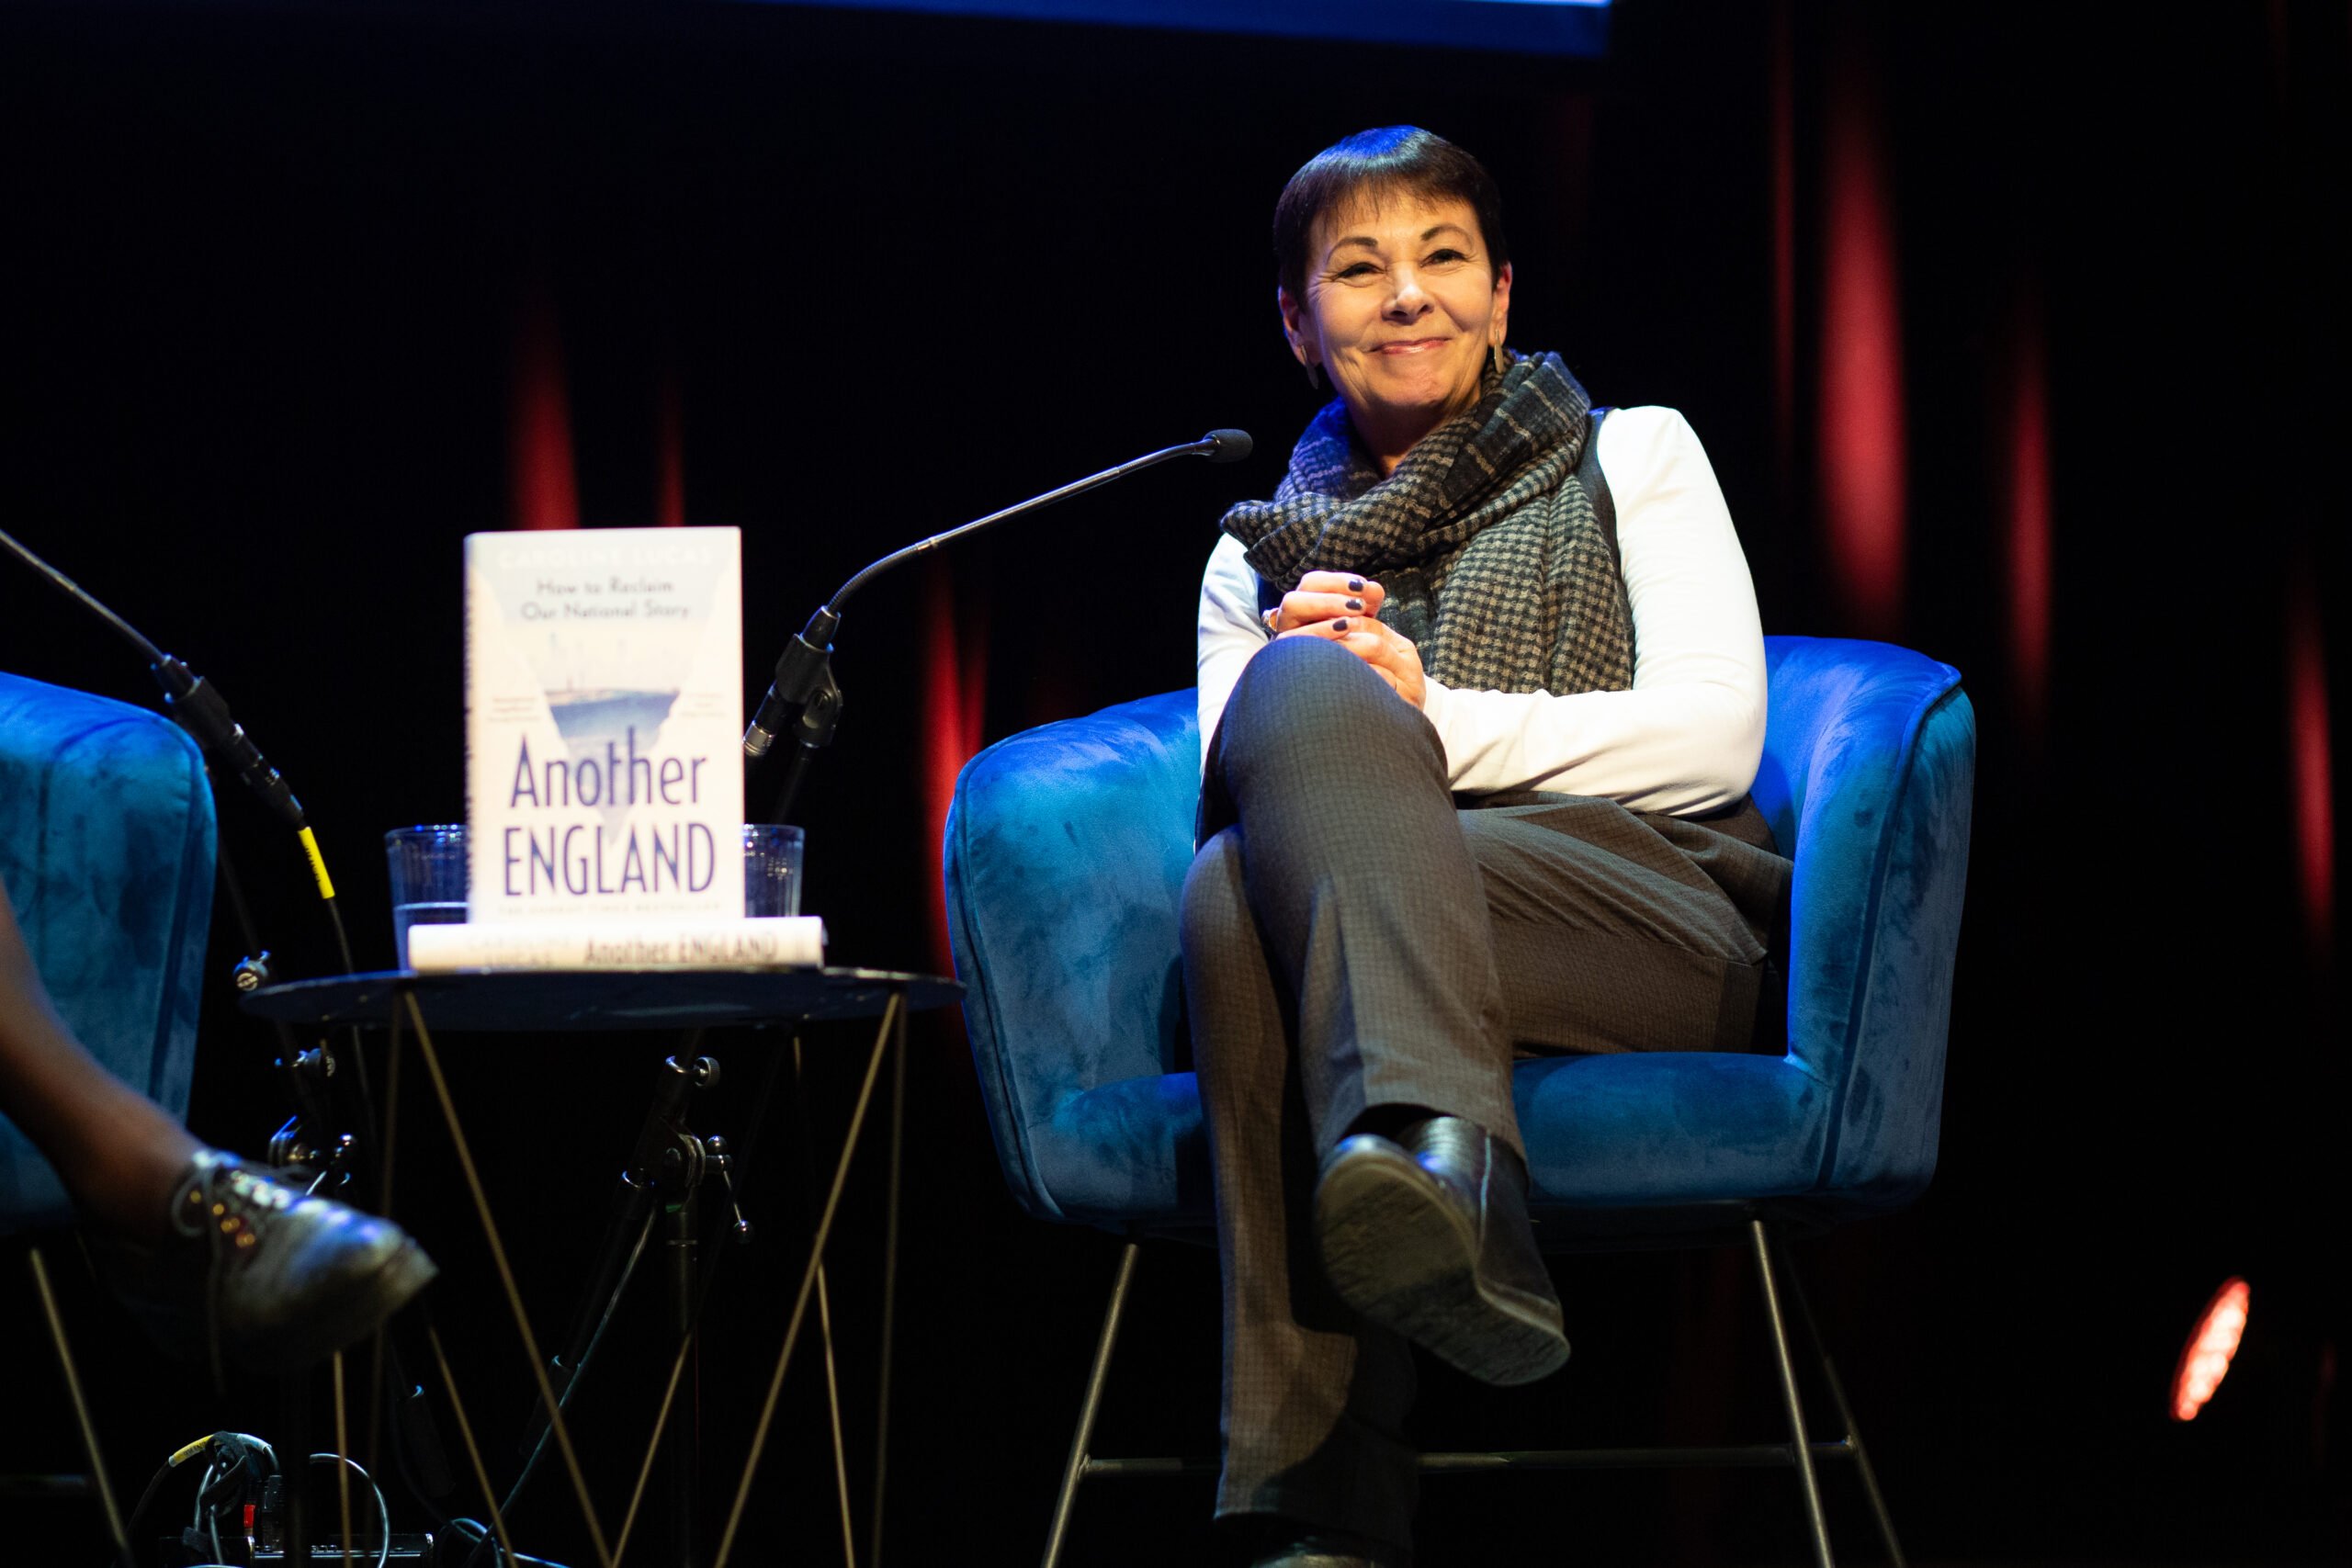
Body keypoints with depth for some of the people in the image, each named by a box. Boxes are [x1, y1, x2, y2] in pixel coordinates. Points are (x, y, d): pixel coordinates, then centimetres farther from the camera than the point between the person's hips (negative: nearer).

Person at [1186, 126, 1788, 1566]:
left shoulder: (1630, 458, 20)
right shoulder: (1260, 556, 29)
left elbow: (1713, 740, 4)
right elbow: (1223, 802, 14)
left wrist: (1426, 722, -6)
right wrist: (1330, 706, -8)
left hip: (1655, 925, -2)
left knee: (1239, 900, -32)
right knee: (1307, 688, -31)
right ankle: (1448, 1173, -51)